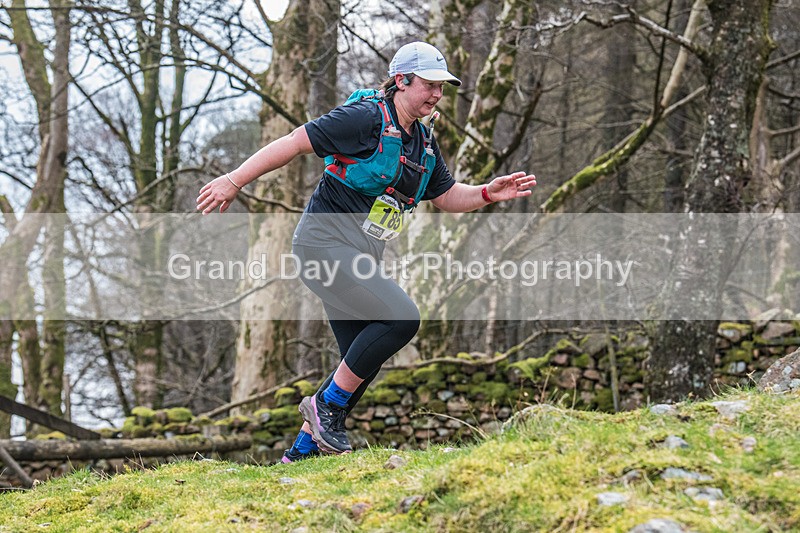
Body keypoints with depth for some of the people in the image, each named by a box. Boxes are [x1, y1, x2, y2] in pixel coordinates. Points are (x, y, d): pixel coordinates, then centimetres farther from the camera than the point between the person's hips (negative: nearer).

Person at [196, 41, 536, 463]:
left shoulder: (424, 142, 14)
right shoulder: (366, 118, -12)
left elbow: (448, 197, 22)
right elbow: (295, 143, -13)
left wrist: (489, 193, 2)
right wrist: (234, 181, -15)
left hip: (361, 260, 9)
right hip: (325, 242, -9)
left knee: (363, 360, 8)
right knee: (401, 318, -22)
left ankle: (302, 451, 18)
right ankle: (327, 404, -8)